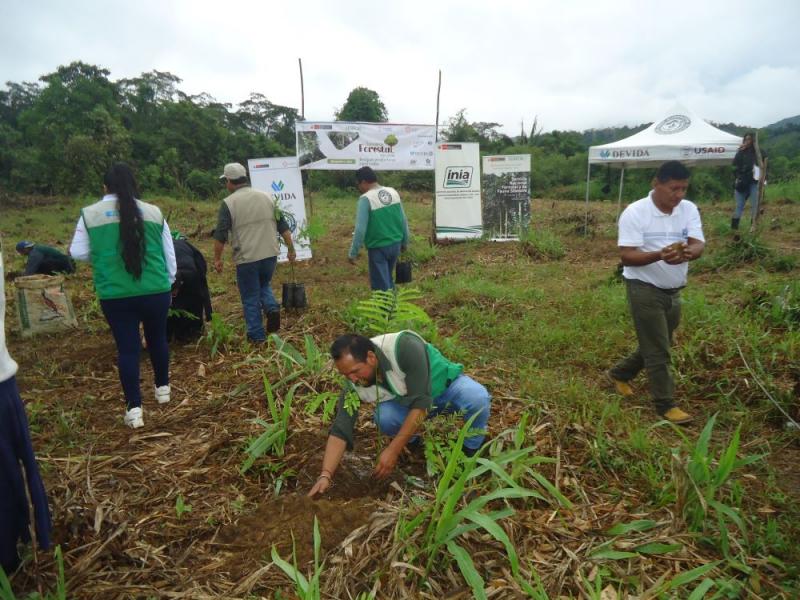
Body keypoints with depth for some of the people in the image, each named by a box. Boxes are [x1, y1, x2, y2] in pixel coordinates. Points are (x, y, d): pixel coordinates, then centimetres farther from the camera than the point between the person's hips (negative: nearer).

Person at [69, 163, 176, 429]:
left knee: (127, 347, 7)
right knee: (157, 338, 19)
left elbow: (78, 252, 6)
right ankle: (163, 388, 36)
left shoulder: (89, 214, 0)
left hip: (114, 295, -1)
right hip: (155, 290, 1)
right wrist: (167, 284, 19)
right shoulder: (153, 211, 1)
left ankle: (134, 408, 8)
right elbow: (169, 255, 6)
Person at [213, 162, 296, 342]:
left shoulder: (228, 203, -5)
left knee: (250, 298, 9)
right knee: (264, 285, 27)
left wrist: (217, 259, 2)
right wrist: (291, 249, 15)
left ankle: (257, 336, 13)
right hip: (270, 254, 4)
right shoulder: (265, 197, 8)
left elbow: (220, 235, -8)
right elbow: (283, 226, 8)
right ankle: (272, 307, 0)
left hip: (246, 258, -4)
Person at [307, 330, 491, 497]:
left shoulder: (405, 347, -38)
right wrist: (325, 475, -34)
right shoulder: (355, 384, -22)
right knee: (384, 418, -29)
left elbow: (421, 403, -37)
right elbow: (340, 430, -21)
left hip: (446, 384, -3)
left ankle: (473, 448, -3)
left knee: (477, 399, -35)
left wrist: (393, 451, -37)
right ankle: (412, 441, 5)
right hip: (404, 400, 3)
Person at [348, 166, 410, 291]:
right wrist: (404, 242, 20)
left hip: (378, 248, -6)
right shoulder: (393, 192, 2)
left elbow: (360, 229, -19)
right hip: (395, 244, 6)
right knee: (387, 279, 24)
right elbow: (403, 220, 8)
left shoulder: (366, 199, -17)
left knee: (381, 285, 4)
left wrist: (353, 253, -12)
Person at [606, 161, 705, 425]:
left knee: (656, 345, 19)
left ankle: (619, 374, 40)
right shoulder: (635, 213, -16)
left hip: (673, 291, 7)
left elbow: (698, 244, -10)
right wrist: (659, 255, -37)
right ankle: (666, 404, 13)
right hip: (645, 290, -6)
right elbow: (626, 256, -20)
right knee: (658, 350, -1)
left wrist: (688, 252, -35)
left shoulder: (689, 209, 0)